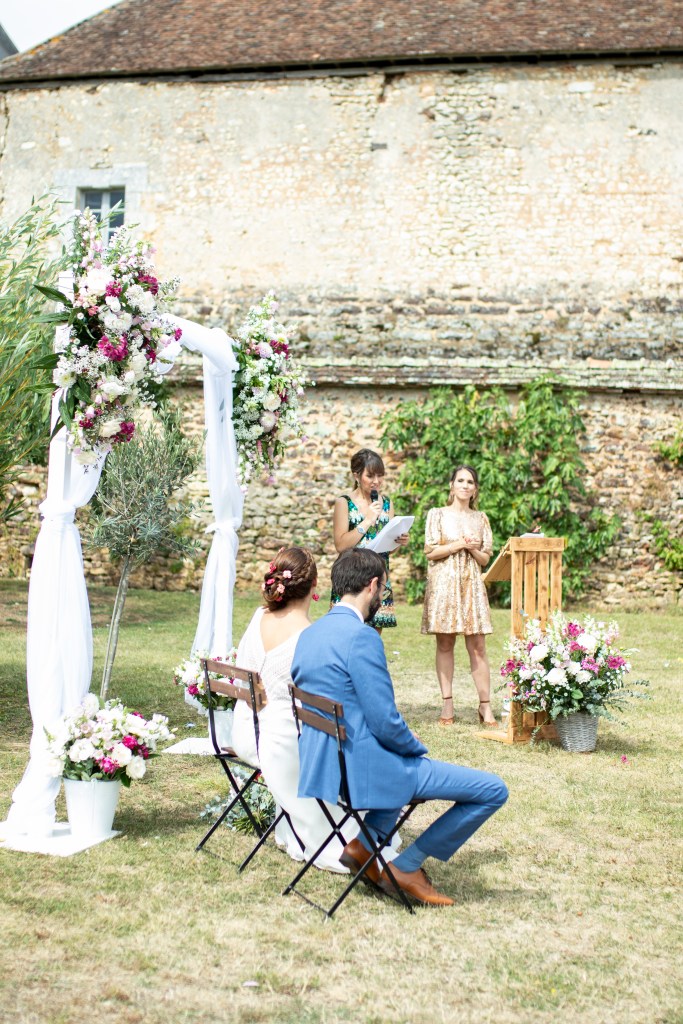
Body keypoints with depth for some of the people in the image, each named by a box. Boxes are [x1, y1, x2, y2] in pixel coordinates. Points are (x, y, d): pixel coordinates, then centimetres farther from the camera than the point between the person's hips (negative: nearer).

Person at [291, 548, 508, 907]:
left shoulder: (308, 635, 9)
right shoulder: (361, 637, -19)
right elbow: (386, 723, -21)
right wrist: (417, 746, 0)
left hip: (321, 765, 10)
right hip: (362, 767, -10)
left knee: (406, 758, 39)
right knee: (493, 791, -5)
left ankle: (363, 844, 22)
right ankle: (406, 867, 4)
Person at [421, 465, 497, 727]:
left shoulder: (480, 519, 13)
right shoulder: (437, 515, 5)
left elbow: (485, 558, 12)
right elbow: (430, 551, -3)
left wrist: (472, 548, -7)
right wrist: (460, 544, -9)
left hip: (471, 585, 2)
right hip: (443, 584, -2)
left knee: (477, 646, -3)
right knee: (445, 644, 0)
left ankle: (485, 705, -1)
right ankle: (447, 703, 6)